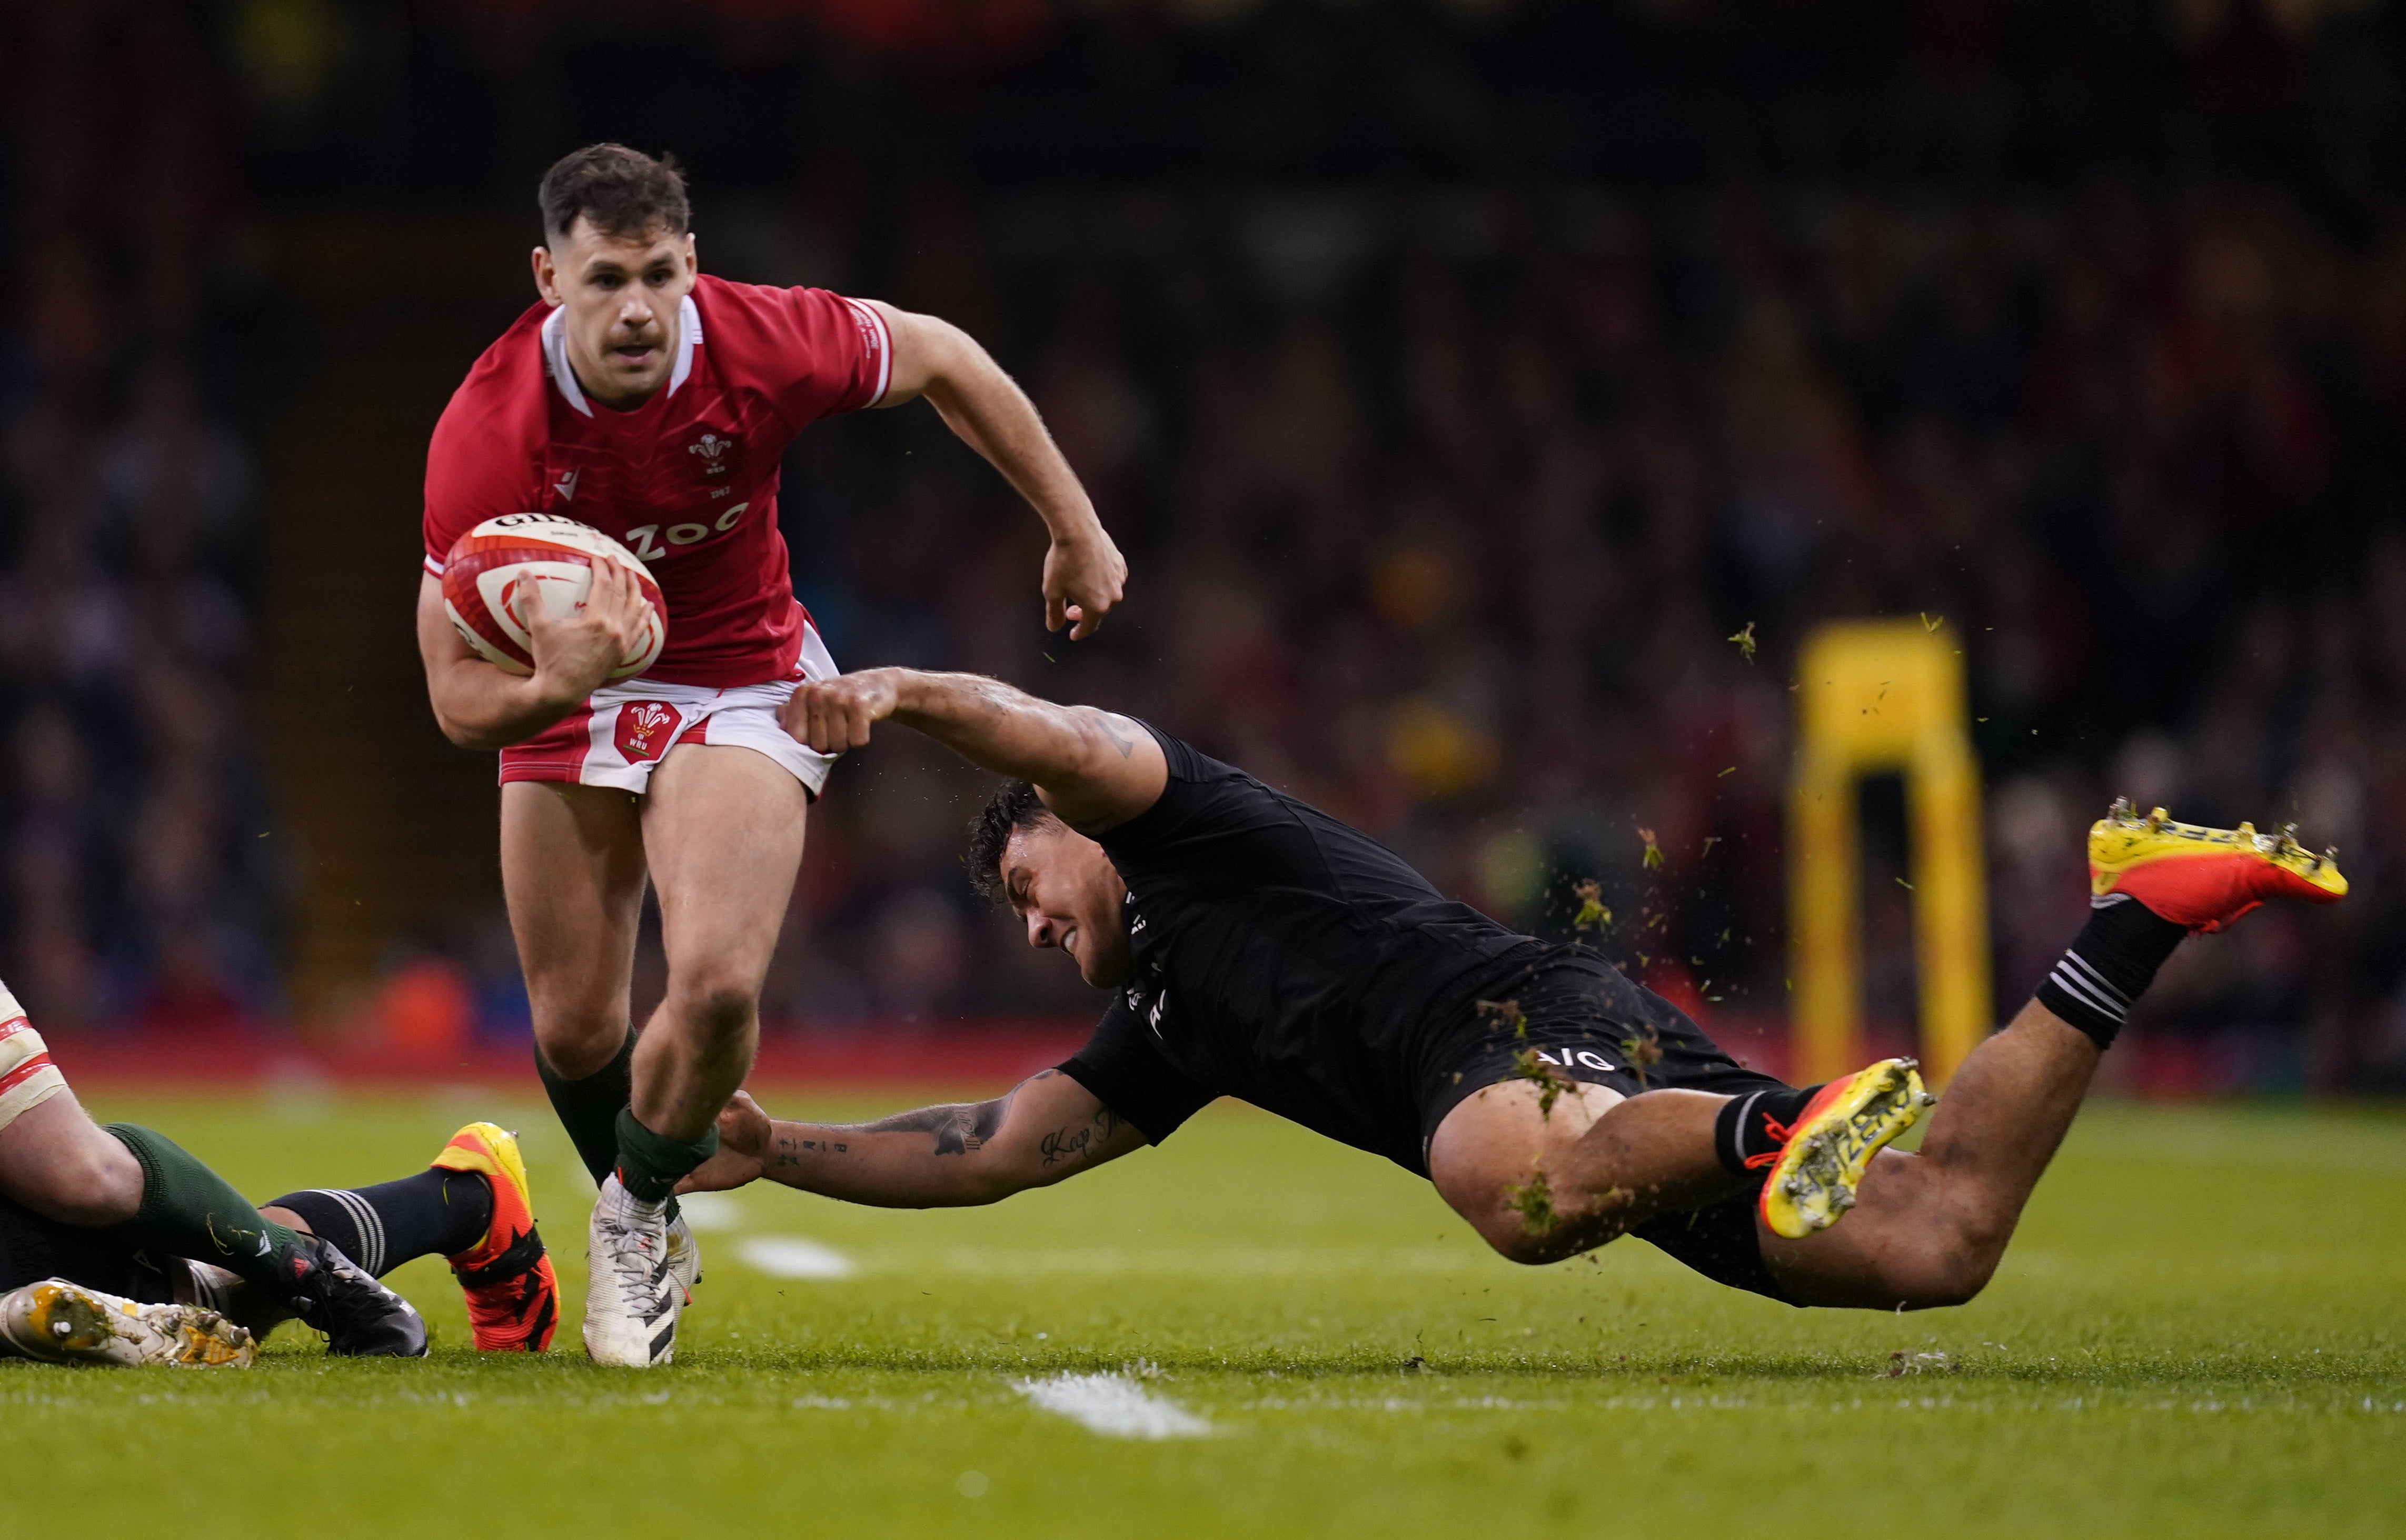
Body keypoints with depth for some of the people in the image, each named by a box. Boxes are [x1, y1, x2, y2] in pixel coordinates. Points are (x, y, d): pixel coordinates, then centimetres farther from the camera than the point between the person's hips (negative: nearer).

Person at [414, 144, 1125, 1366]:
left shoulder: (766, 346, -27)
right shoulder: (485, 435, -28)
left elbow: (940, 359, -5)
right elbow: (456, 695, -25)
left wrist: (1075, 530, 3)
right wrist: (552, 689, -48)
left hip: (742, 681, -1)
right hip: (568, 680, 1)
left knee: (717, 981, -22)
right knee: (574, 1029, 3)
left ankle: (637, 1212, 8)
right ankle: (650, 1239, 34)